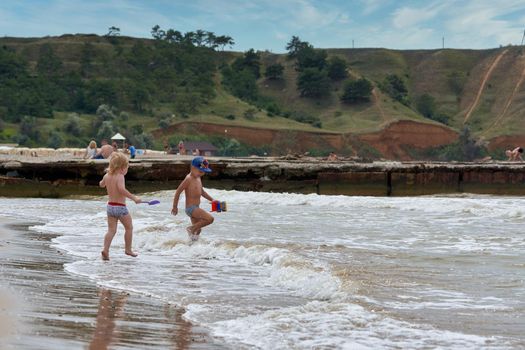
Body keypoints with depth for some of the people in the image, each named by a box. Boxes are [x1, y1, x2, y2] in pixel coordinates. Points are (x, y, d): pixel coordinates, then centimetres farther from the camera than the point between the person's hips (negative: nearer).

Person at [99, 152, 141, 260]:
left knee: (111, 230, 7)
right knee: (129, 228, 14)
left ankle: (105, 250, -10)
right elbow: (121, 189, -33)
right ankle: (128, 249, 22)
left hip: (110, 206, 6)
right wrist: (133, 198, -30)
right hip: (120, 207, -6)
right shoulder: (120, 176, -16)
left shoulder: (106, 176, 5)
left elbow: (101, 184, 26)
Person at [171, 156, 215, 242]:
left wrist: (212, 200, 19)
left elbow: (201, 191, 26)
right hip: (191, 208, -9)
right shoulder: (189, 179, -16)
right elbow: (178, 191, -15)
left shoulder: (198, 178, 12)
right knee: (210, 219, -22)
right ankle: (191, 229, -9)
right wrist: (175, 207, -11)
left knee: (197, 230, 15)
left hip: (196, 208, 9)